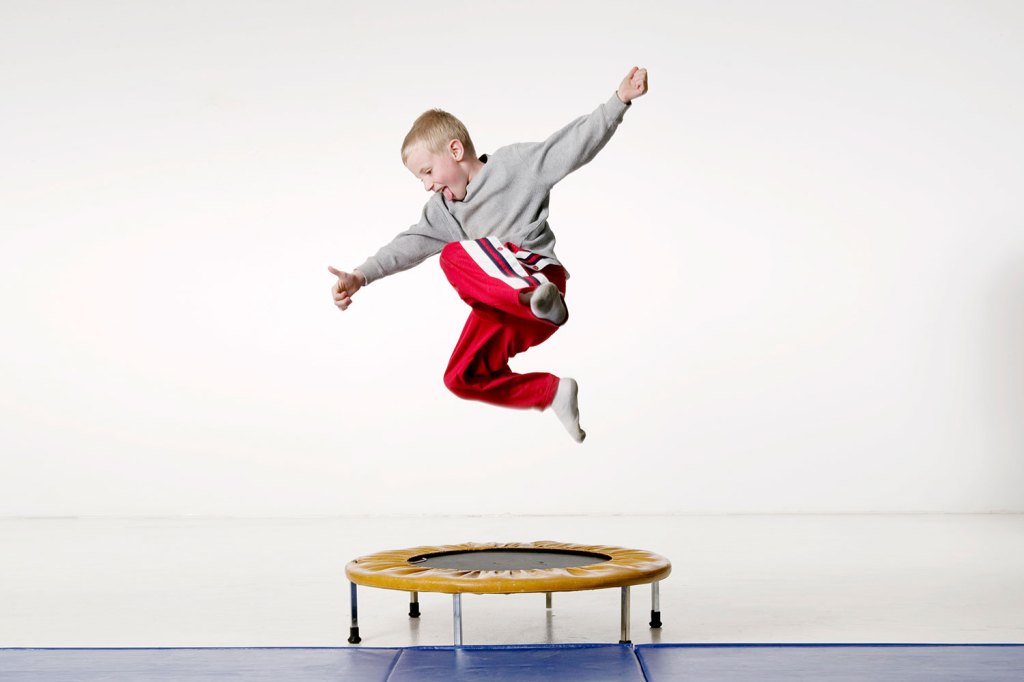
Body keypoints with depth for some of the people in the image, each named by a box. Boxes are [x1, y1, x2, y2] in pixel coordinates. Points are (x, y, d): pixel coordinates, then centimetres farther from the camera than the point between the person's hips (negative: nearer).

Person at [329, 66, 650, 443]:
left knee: (455, 256, -31)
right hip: (501, 306, 8)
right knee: (461, 378, -1)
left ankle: (543, 299, -51)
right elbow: (411, 244, 10)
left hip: (539, 272, -8)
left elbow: (574, 145, -5)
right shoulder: (442, 210, 18)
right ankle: (553, 392, 3)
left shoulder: (512, 163, 1)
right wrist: (360, 276, -4)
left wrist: (619, 100, -16)